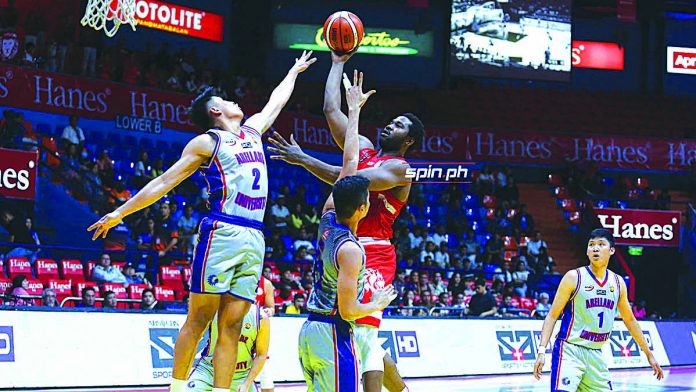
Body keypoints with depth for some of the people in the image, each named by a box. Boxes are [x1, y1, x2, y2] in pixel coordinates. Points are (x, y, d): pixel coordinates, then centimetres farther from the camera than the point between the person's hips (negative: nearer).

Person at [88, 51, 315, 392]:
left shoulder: (252, 131, 24)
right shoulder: (207, 142, 5)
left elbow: (276, 102, 43)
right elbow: (165, 181, 4)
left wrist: (295, 71, 56)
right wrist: (119, 213, 1)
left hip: (254, 239, 6)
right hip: (222, 233, -6)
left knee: (231, 325, -1)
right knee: (199, 318, -7)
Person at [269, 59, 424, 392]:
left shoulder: (399, 168, -7)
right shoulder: (363, 149, 16)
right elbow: (331, 109, 17)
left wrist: (302, 159, -24)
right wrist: (338, 63, 20)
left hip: (373, 256, -9)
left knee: (363, 334, -19)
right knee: (365, 339, 15)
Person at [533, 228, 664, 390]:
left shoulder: (618, 283, 10)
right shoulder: (574, 277, -6)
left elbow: (630, 320, 22)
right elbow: (552, 316, -5)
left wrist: (649, 354, 25)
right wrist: (542, 350, -16)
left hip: (596, 355, 6)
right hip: (569, 351, -6)